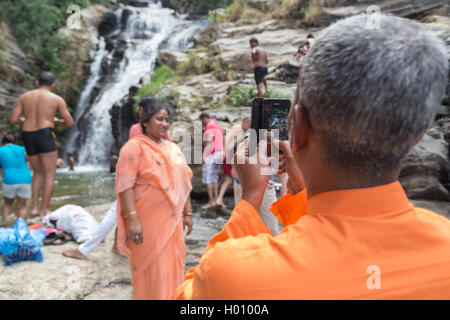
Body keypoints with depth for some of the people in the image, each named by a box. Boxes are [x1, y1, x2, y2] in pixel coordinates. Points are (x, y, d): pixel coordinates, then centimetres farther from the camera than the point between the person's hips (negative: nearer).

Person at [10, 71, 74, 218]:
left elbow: (14, 120, 7)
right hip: (44, 135, -4)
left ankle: (35, 207, 10)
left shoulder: (24, 97, 12)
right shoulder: (57, 99, 3)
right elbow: (70, 123, 3)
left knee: (38, 173, 19)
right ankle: (44, 211, -1)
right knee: (50, 174, 3)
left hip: (28, 136, 5)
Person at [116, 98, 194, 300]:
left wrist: (187, 213, 11)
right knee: (150, 268, 3)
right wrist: (133, 219, -23)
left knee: (172, 264, 13)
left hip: (172, 220, 6)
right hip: (147, 222, -6)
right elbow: (125, 186, -16)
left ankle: (171, 295, 30)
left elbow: (184, 183, 15)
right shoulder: (135, 147, -7)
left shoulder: (173, 149, 13)